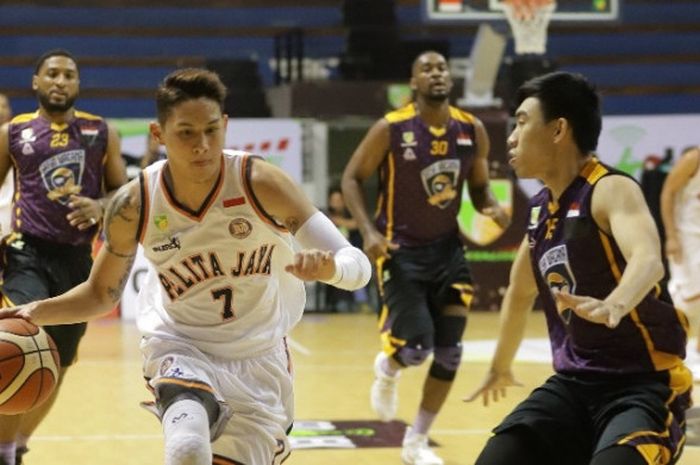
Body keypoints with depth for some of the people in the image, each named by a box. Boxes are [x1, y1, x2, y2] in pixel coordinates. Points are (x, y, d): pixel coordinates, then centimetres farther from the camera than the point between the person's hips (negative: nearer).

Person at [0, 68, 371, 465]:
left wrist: (329, 268, -44)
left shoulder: (261, 184, -19)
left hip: (258, 359, 1)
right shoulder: (135, 205, -14)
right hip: (180, 349, -1)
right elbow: (102, 293, 3)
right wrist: (37, 312, -15)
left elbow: (358, 264, -20)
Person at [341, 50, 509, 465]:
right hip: (401, 251, -4)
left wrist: (492, 208, -12)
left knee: (449, 352, 1)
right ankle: (388, 368, 24)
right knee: (415, 347, -16)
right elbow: (352, 179, -4)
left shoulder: (472, 131, -2)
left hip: (447, 249, 4)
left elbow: (479, 187, 11)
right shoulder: (391, 129, -13)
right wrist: (369, 231, -17)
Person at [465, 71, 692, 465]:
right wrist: (500, 367, 41)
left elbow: (648, 260, -37)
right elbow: (521, 293, 29)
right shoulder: (540, 209, 11)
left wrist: (614, 305, -58)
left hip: (645, 384, -8)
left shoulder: (611, 190, -15)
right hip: (573, 384, 8)